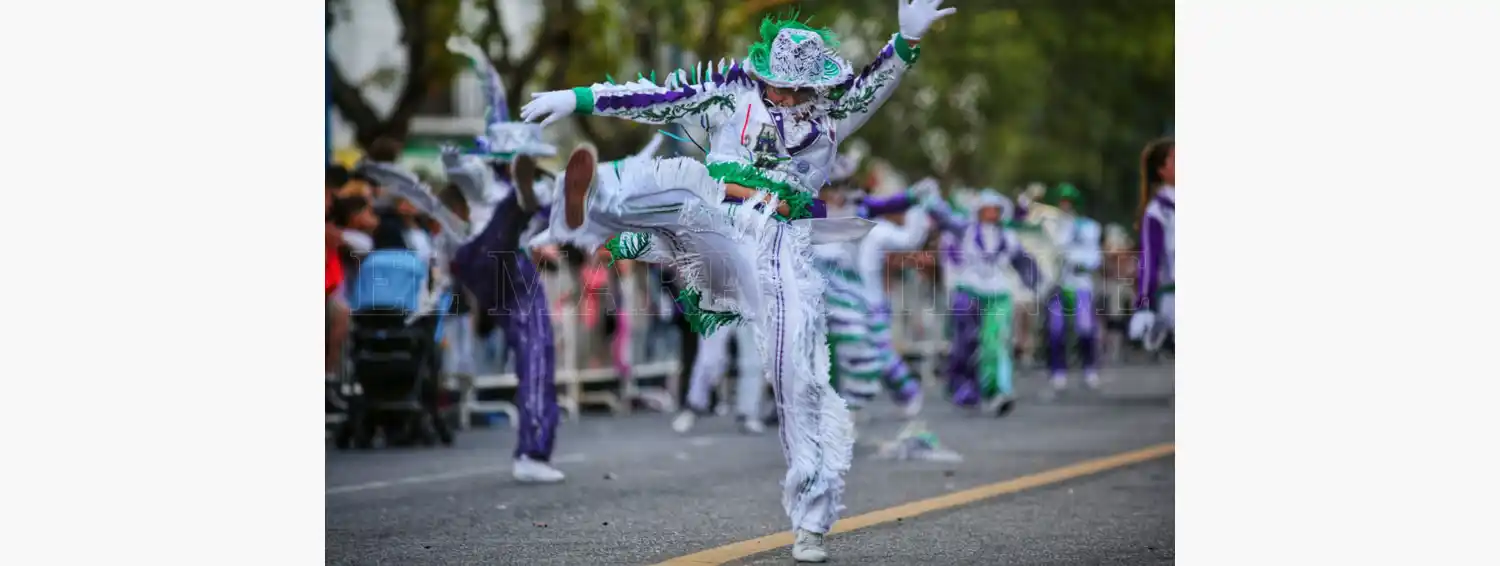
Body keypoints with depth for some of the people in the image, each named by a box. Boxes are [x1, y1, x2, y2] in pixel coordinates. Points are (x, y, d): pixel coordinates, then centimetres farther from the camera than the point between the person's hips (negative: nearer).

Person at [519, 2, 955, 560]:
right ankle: (582, 211, -64)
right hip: (715, 234, 0)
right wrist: (579, 98, 8)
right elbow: (659, 98, 12)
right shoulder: (732, 93, 13)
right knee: (677, 179, -31)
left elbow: (877, 82, 0)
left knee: (801, 375, -9)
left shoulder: (831, 113, 14)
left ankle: (811, 520, -1)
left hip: (783, 248, 0)